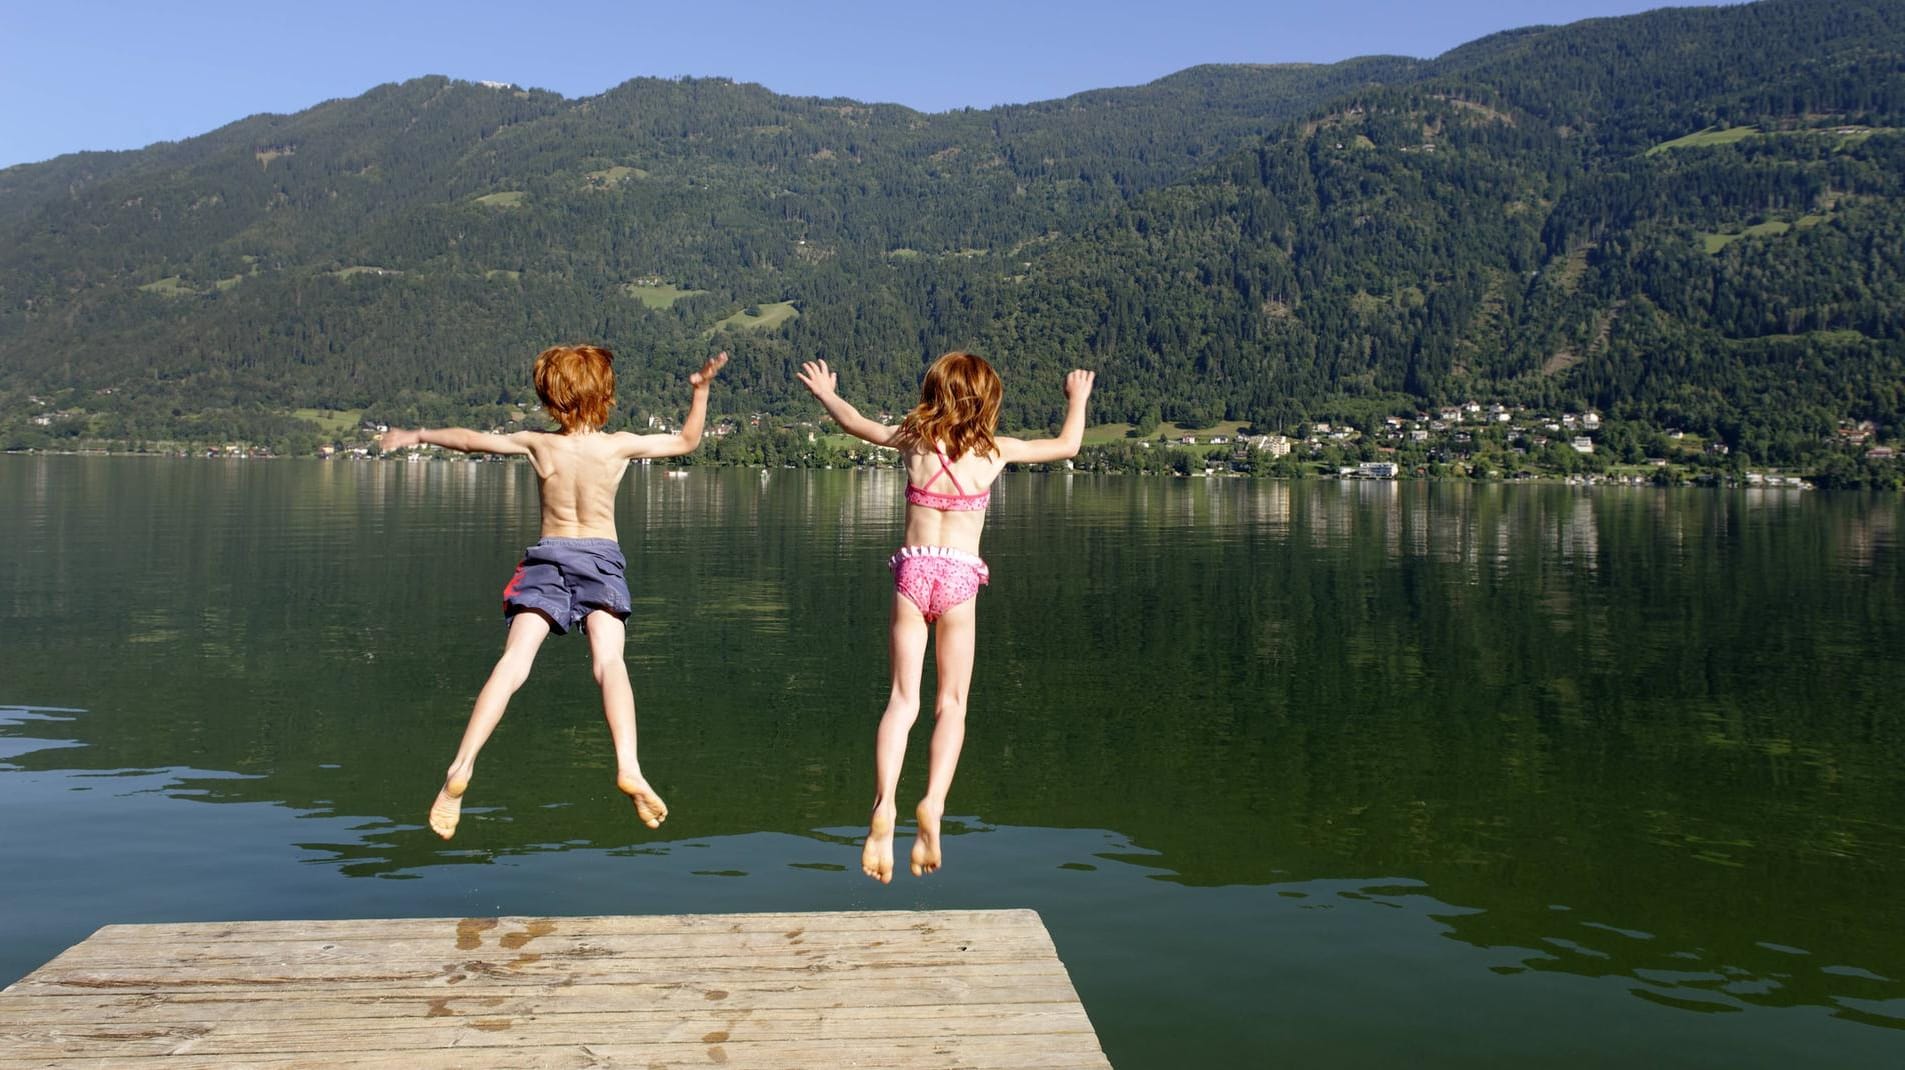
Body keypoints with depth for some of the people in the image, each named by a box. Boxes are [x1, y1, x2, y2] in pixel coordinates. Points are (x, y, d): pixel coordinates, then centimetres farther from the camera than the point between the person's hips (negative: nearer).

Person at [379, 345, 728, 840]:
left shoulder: (536, 444, 2)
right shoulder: (621, 445, 0)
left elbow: (469, 439, 14)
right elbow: (687, 441, 13)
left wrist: (416, 435, 29)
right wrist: (701, 389, 17)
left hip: (547, 558, 1)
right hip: (602, 558, -1)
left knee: (513, 661, -9)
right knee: (609, 660, -16)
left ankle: (461, 768, -20)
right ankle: (629, 767, -35)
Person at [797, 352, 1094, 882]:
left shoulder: (913, 438, 7)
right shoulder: (996, 449, 4)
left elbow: (858, 424, 24)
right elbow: (1068, 446, 17)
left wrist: (826, 393, 44)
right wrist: (1077, 398, 35)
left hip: (913, 571, 1)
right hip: (960, 577, -1)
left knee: (903, 699, -1)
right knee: (951, 703, 6)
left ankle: (884, 805, -20)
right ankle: (933, 804, -12)